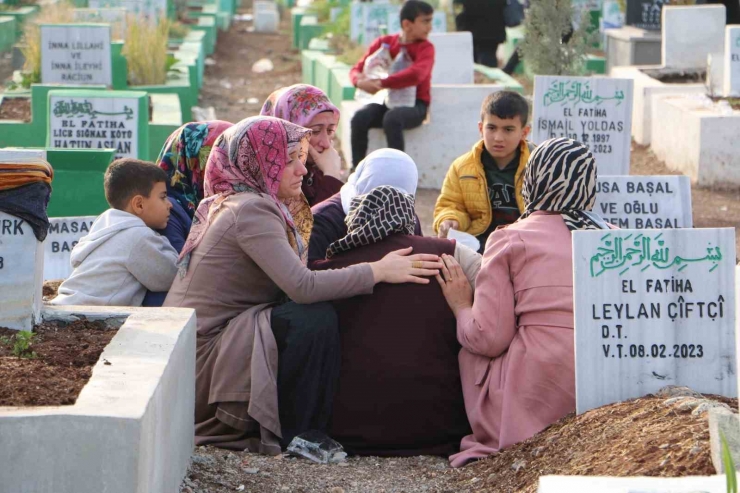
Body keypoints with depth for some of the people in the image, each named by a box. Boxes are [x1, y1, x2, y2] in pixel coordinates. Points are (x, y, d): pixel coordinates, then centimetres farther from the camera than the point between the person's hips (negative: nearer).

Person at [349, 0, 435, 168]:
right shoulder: (384, 43, 5)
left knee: (392, 118, -37)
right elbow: (357, 69, 6)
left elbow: (416, 75, -25)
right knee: (360, 117, -27)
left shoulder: (425, 48, -5)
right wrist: (360, 81, -20)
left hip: (414, 105, -3)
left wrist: (381, 83, -29)